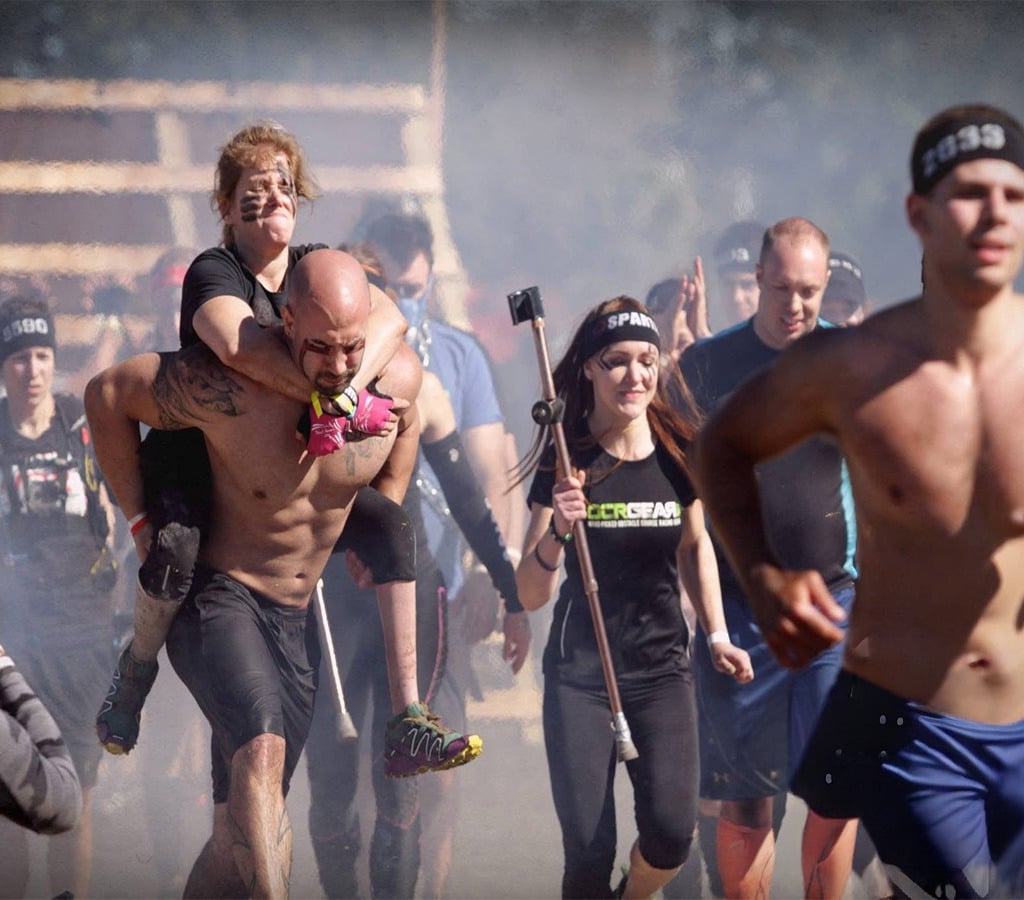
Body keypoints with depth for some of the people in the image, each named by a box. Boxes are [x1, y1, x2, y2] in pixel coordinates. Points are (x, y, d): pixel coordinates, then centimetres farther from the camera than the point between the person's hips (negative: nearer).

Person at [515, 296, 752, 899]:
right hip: (579, 673, -2)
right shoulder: (567, 464, -8)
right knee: (588, 850, -8)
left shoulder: (679, 453, -2)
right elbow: (531, 596, -9)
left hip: (662, 668, 2)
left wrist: (718, 635, 10)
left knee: (671, 833, -15)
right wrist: (556, 532, -27)